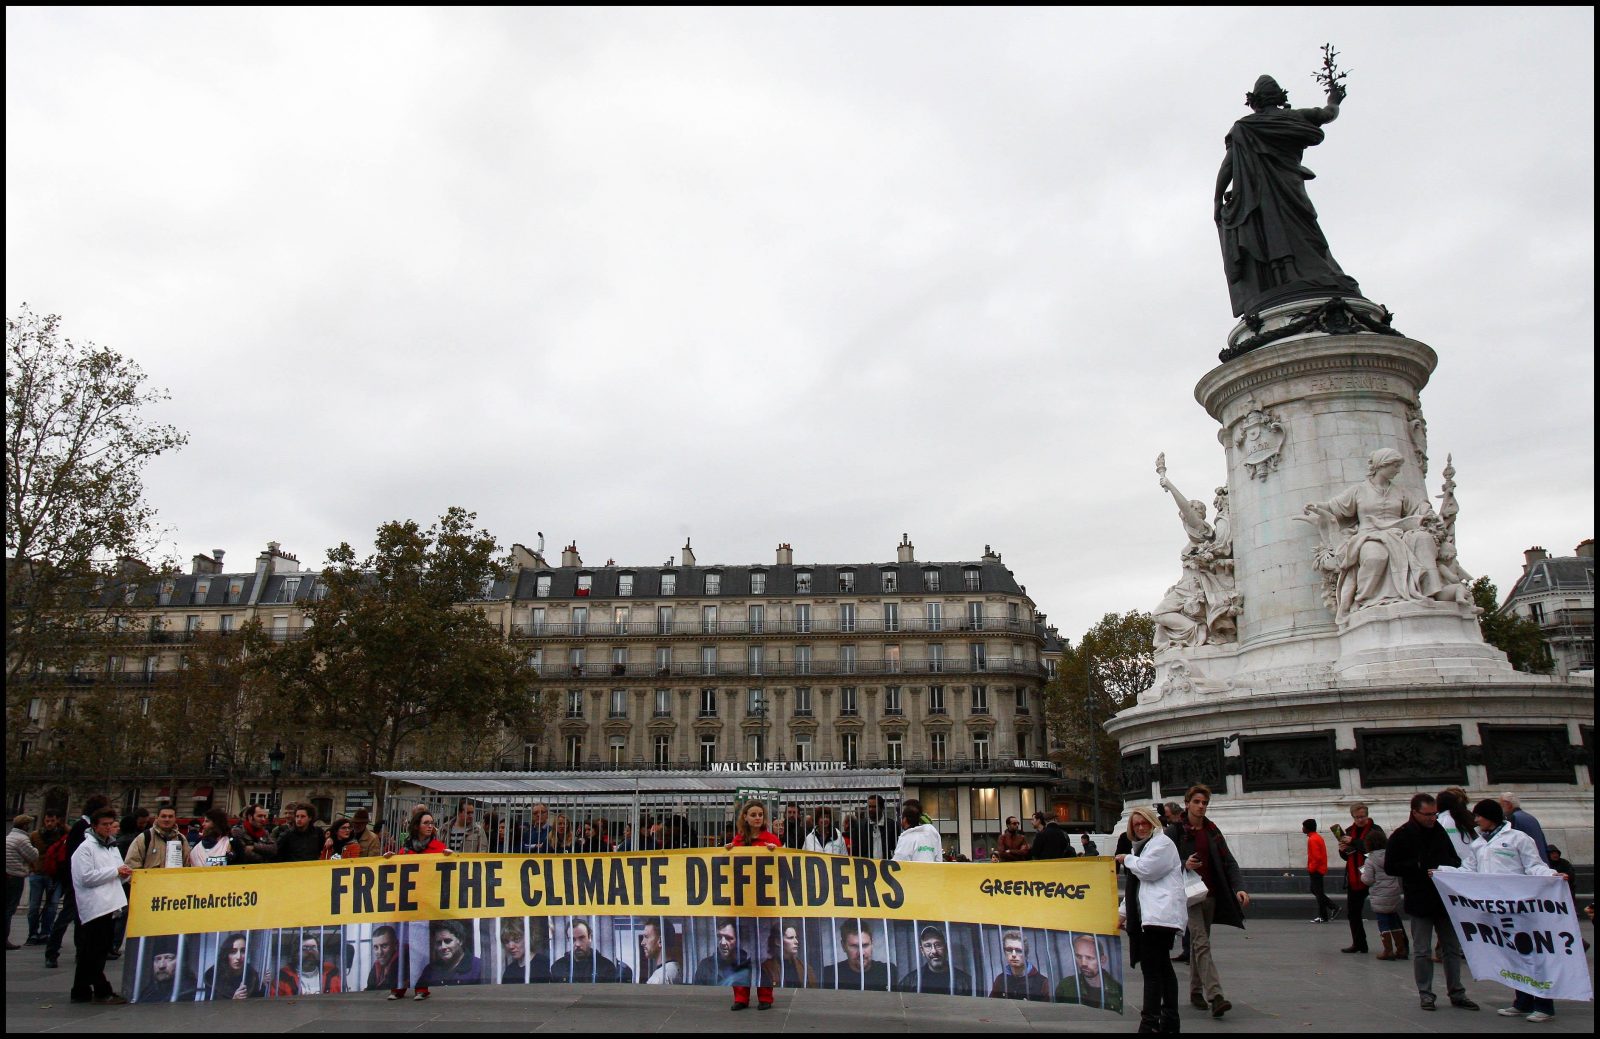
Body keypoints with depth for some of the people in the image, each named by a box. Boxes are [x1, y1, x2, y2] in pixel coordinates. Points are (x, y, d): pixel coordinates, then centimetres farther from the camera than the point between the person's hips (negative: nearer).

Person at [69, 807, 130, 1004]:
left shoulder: (112, 846, 18)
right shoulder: (86, 848, -6)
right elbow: (86, 877, -15)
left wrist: (125, 874, 2)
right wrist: (115, 871, -13)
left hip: (108, 904, 8)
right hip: (94, 906, -8)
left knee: (89, 952, 13)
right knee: (96, 952, -3)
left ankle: (81, 991, 20)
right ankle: (102, 991, 1)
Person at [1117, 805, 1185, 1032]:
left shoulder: (1161, 842, -5)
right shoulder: (1143, 845, 24)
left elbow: (1146, 869, -19)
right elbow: (1135, 886, 28)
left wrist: (1127, 859, -2)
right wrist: (1123, 912, 24)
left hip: (1160, 915, -10)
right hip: (1149, 915, 10)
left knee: (1152, 970, -13)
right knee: (1162, 967, 14)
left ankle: (1150, 1024, -15)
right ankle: (1169, 1022, 20)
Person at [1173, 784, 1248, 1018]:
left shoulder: (1213, 831, 9)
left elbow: (1228, 862, 4)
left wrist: (1239, 887, -10)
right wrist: (1184, 865, -24)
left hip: (1210, 894, 5)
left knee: (1197, 942, 14)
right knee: (1202, 943, -13)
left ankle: (1195, 991, 24)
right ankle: (1215, 996, -19)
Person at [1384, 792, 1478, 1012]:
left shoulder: (1442, 831, 4)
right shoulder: (1401, 836, -8)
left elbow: (1456, 859, 15)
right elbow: (1389, 867, -9)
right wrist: (1421, 871, -17)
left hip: (1445, 899, 4)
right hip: (1419, 902, -4)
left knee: (1453, 948, 11)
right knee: (1422, 951, 3)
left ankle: (1457, 993, 22)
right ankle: (1425, 994, 12)